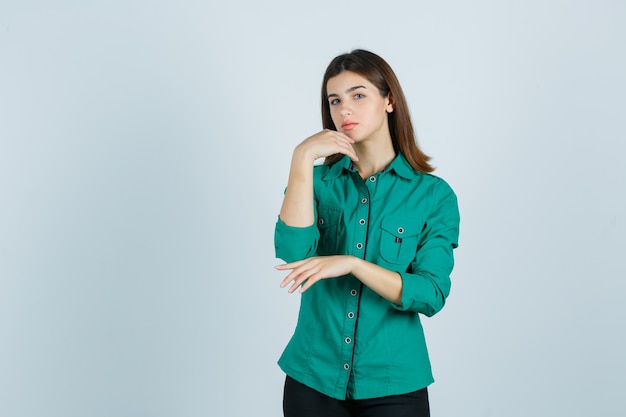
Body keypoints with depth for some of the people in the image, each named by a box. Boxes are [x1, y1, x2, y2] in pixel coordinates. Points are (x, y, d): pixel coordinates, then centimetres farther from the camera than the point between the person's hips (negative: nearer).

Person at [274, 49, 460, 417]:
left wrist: (352, 264, -22)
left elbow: (432, 294, -13)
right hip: (313, 378, 2)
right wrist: (303, 158, -18)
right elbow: (293, 251, -16)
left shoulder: (433, 194, -4)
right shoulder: (318, 180, 2)